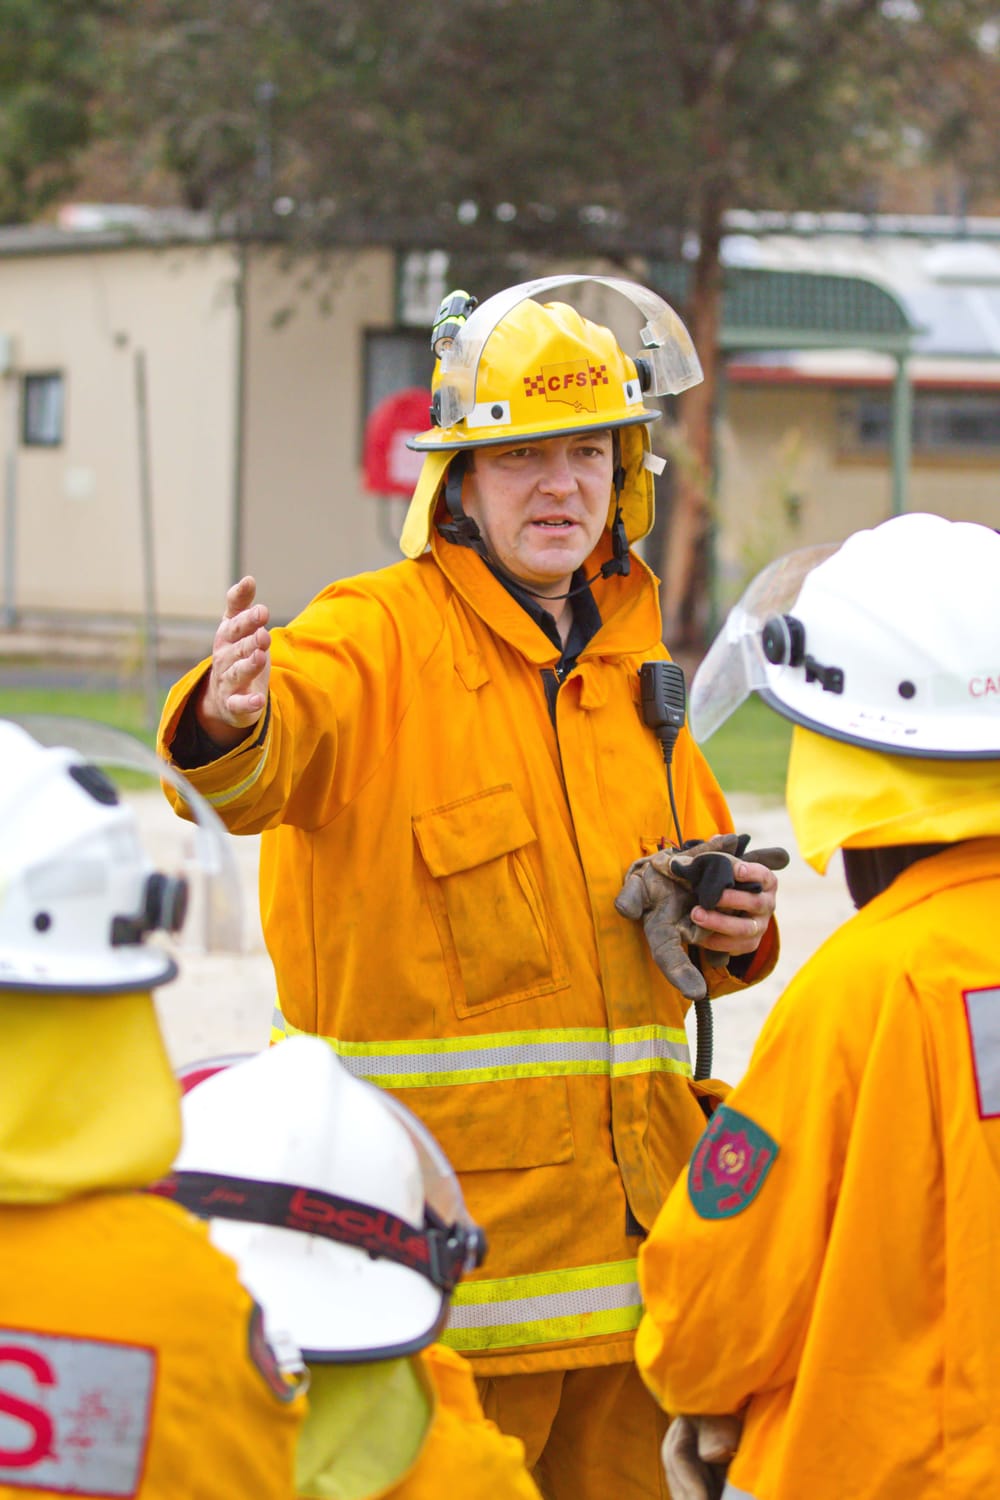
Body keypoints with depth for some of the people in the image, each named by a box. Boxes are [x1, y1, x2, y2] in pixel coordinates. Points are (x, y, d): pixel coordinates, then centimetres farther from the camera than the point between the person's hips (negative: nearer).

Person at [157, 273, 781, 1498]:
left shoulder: (630, 656, 14)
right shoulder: (378, 636, -7)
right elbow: (287, 734, -30)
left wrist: (732, 929, 4)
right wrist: (230, 720, -53)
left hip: (627, 1208, 7)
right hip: (445, 1218, -6)